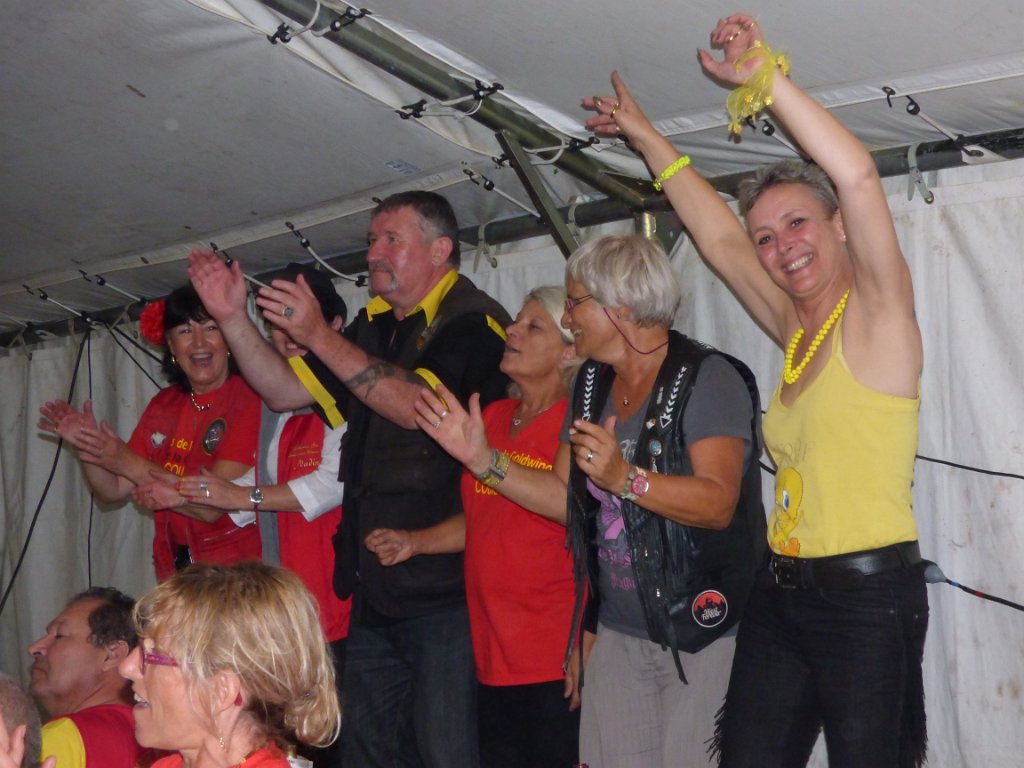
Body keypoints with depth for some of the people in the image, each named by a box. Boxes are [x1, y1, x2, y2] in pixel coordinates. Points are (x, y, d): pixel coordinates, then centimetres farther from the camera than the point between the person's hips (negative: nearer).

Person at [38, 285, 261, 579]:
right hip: (174, 572, 6)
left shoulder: (249, 400, -13)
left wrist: (131, 464, -17)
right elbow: (113, 490, 10)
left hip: (238, 573, -5)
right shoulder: (163, 405, 11)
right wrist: (84, 444, -8)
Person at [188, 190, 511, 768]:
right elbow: (285, 390, 15)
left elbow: (416, 406, -24)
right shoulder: (375, 327, 17)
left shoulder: (472, 322, -9)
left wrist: (320, 336, -24)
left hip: (446, 587, -9)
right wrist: (234, 318, 2)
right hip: (375, 588, 9)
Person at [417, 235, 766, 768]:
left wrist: (626, 479, -35)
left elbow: (719, 503, -23)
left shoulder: (708, 378, -12)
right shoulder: (593, 384, 11)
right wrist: (481, 458, 3)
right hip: (619, 631, 7)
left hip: (703, 629, -6)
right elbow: (566, 497, 11)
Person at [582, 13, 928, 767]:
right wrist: (647, 138, 30)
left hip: (869, 594, -7)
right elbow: (719, 237, 24)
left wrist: (766, 76, -19)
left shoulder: (876, 316, -6)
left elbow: (857, 176, -21)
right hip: (783, 593, 7)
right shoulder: (796, 332, 14)